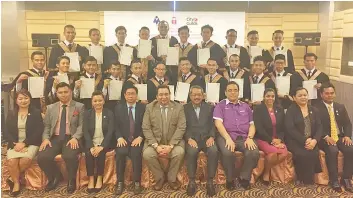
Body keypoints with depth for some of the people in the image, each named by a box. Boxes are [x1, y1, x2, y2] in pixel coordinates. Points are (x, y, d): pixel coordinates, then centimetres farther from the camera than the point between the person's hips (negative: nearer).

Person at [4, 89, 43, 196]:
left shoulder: (36, 112, 3)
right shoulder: (11, 114, 13)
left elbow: (39, 131, -4)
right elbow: (6, 132, 7)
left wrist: (24, 143, -15)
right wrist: (15, 144, -13)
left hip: (31, 143, -2)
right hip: (15, 144, 2)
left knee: (26, 159, -30)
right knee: (11, 161, -27)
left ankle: (12, 178, -4)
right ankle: (16, 182, -4)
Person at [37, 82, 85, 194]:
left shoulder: (79, 106, 6)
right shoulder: (51, 108, 17)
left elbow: (82, 125, -1)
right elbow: (46, 126, 11)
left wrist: (75, 138, -18)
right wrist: (46, 138, -8)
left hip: (71, 138, -3)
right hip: (55, 138, 3)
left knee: (70, 156, -34)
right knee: (42, 157, -23)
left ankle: (71, 180, -1)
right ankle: (55, 177, 10)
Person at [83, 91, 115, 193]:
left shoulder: (109, 113, 2)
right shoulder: (87, 114, 6)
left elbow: (110, 131, -8)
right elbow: (85, 132, -3)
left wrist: (101, 146, -21)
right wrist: (91, 147, -18)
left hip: (104, 143, -1)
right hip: (91, 143, 2)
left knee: (100, 153, -30)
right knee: (88, 154, -28)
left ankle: (99, 179, -13)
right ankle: (91, 179, -14)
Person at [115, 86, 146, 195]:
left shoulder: (143, 107, 6)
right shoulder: (118, 107, 10)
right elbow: (116, 126, 4)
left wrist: (140, 137, -14)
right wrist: (119, 137, -13)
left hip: (137, 140, -1)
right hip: (123, 139, 1)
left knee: (136, 153, -32)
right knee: (120, 152, -30)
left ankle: (137, 182, -17)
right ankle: (120, 182, -16)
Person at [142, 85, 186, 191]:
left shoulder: (178, 107, 0)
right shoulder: (149, 107, 2)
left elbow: (181, 128, -6)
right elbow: (146, 128, -4)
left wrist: (171, 145, -18)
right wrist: (156, 145, -16)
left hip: (173, 141, 0)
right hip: (154, 140, 1)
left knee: (179, 152, -29)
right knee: (147, 154, -27)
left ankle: (172, 178, -2)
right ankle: (159, 177, 1)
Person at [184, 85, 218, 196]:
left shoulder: (209, 108, 15)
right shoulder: (184, 108, 10)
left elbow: (213, 125, 7)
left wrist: (211, 137, -11)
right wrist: (189, 138, -15)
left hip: (206, 138, 1)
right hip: (192, 139, -1)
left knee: (214, 151, -31)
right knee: (191, 152, -34)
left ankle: (210, 181, -17)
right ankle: (191, 181, -17)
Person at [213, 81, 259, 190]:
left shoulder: (245, 106, 22)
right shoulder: (220, 106, 10)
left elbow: (252, 125, 16)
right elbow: (218, 123, -4)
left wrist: (250, 138, -5)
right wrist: (228, 139, -17)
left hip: (244, 137, 3)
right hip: (226, 136, -3)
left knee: (254, 153, -28)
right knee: (227, 153, -35)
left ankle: (244, 177, -2)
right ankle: (229, 179, -8)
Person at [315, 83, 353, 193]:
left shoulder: (341, 107, 14)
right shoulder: (316, 108, -3)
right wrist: (326, 137, -22)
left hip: (340, 136, 5)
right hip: (325, 138, -5)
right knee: (332, 151, -33)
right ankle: (334, 180, -18)